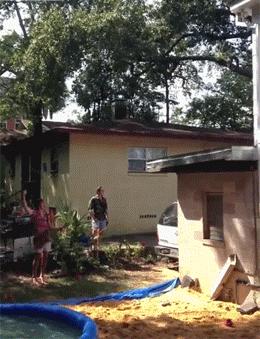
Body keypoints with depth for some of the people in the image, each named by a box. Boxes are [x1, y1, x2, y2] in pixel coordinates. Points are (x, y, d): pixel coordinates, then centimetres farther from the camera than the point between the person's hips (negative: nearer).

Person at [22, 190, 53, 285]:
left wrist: (48, 217, -4)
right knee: (38, 257, -4)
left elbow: (50, 227, 6)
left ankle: (42, 276, 21)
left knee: (45, 258, 9)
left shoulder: (47, 214, 10)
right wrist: (24, 196, -27)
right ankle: (34, 277, 5)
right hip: (38, 238, -5)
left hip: (46, 238, 5)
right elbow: (25, 206, -19)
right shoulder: (34, 213, -4)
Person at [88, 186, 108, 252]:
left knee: (100, 233, 10)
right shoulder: (93, 199, -8)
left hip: (103, 219, 6)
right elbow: (90, 210, -9)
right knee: (95, 232, -12)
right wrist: (94, 218, -15)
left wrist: (107, 219, 14)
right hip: (96, 219, -6)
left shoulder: (104, 199, 10)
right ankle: (94, 246, -2)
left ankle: (97, 247, 21)